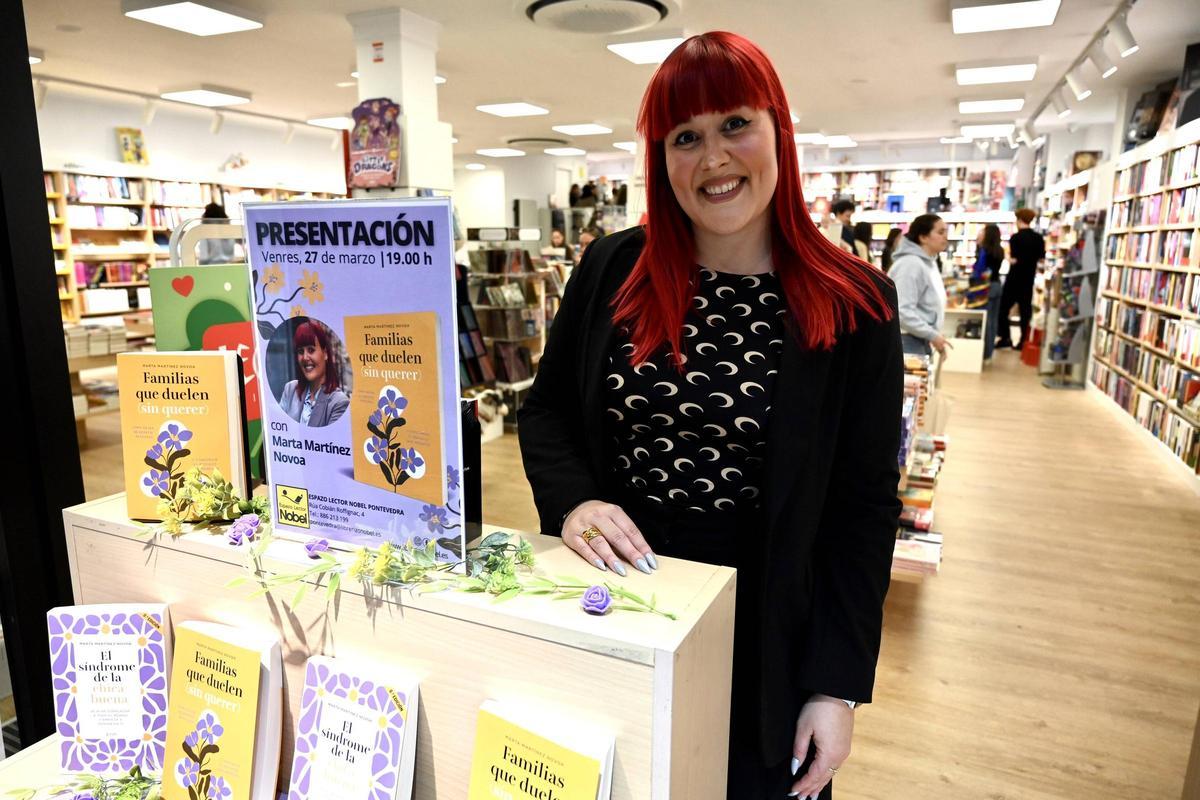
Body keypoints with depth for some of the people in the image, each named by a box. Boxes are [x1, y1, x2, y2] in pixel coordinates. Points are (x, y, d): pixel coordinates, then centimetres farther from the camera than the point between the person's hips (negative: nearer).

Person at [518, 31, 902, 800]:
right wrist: (571, 503, -16)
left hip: (763, 630, -1)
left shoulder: (854, 303, -9)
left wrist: (838, 685, -7)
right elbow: (546, 410, 4)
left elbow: (864, 505, -7)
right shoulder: (611, 270, -4)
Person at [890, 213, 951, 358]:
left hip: (921, 340, 10)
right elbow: (903, 311, -27)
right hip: (907, 341, -10)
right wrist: (932, 335, -22)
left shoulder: (929, 263, 13)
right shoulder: (911, 264, -18)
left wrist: (935, 335, 15)